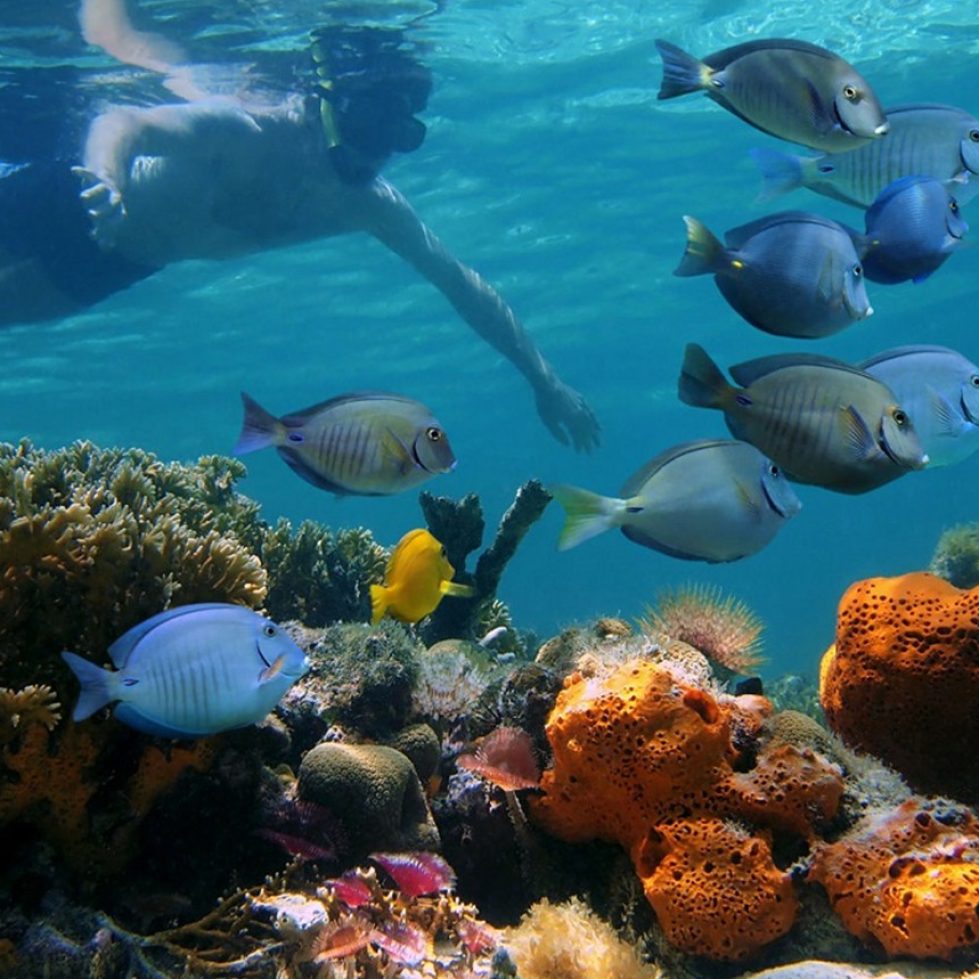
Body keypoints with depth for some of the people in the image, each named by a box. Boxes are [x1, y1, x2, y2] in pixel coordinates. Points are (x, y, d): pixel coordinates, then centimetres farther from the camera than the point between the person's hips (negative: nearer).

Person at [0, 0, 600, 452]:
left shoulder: (371, 206, -20)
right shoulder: (244, 131, -38)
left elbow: (464, 285, -15)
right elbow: (121, 123, -46)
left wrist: (544, 380, -17)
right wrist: (107, 182, -70)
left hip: (124, 263, 5)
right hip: (68, 209, -5)